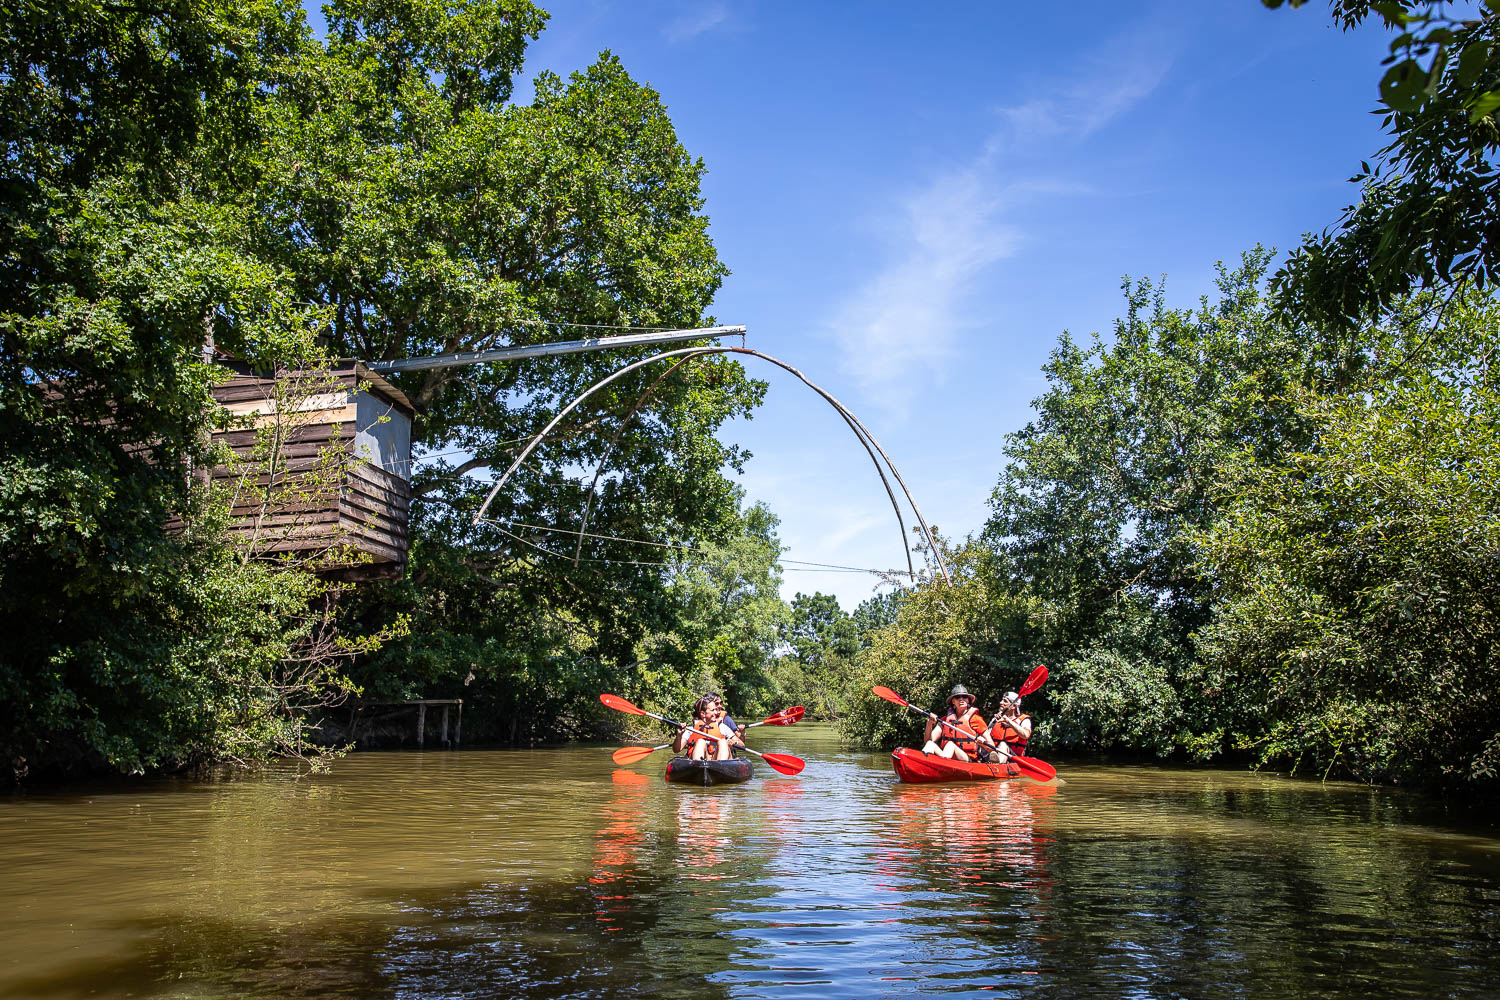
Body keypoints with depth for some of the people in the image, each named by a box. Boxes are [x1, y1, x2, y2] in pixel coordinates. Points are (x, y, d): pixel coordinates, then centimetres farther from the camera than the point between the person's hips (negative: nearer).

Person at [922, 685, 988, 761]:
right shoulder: (945, 719, 18)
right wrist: (929, 724, -9)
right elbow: (928, 740, 8)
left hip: (968, 760, -3)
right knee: (930, 743, -23)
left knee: (950, 744, -31)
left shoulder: (975, 719, 11)